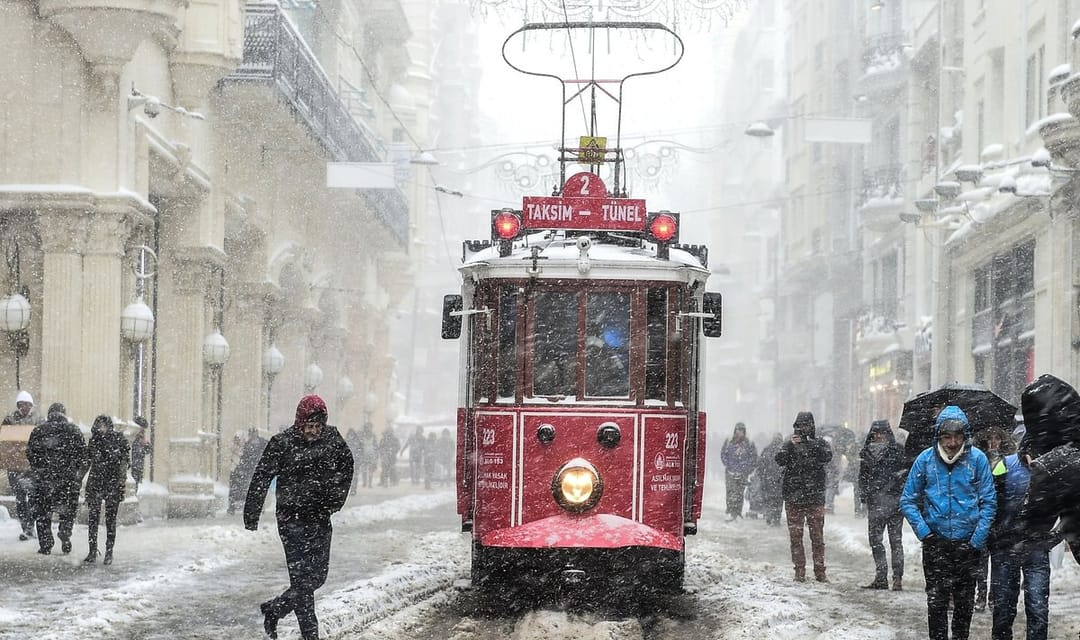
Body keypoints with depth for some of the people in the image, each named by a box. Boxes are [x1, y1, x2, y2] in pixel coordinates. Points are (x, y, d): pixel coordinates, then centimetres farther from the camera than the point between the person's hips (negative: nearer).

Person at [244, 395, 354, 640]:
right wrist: (251, 516, -4)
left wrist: (336, 500, 13)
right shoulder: (282, 443, -11)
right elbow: (261, 478, -5)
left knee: (318, 576, 9)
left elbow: (346, 468, 18)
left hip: (321, 518, 5)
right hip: (292, 518, -5)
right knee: (302, 578, -9)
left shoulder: (333, 439, -1)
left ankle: (273, 609, 29)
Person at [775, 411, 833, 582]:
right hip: (794, 497, 1)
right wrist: (791, 445, -18)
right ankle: (799, 571, 5)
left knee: (818, 536, -1)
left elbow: (827, 457, -11)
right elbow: (780, 460, -6)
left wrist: (813, 444, -22)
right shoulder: (790, 445, 9)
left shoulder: (820, 444, 8)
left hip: (816, 498, -1)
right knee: (796, 536, 1)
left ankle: (820, 572, 2)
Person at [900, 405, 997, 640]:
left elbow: (989, 502, -3)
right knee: (936, 602, -4)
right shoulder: (925, 460, -5)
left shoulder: (977, 459, -7)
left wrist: (978, 539, -9)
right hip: (936, 543, 0)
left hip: (968, 543, 0)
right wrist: (923, 531, -10)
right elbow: (908, 501, 2)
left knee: (965, 602, 11)